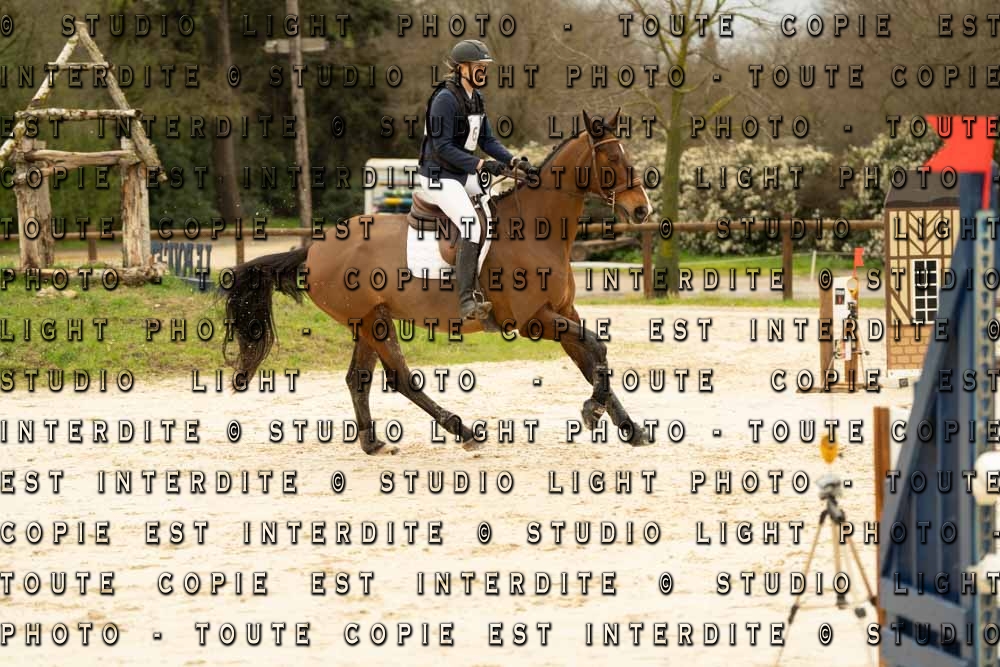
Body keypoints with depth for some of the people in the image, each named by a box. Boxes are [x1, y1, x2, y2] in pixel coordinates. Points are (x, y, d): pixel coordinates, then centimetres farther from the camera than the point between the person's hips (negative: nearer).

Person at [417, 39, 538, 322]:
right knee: (471, 222, -28)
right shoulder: (446, 99, -18)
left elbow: (487, 140, 13)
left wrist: (514, 161, -3)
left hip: (465, 173, 10)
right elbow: (443, 148, -22)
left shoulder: (476, 98, 9)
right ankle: (466, 301, -33)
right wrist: (481, 165, -27)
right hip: (439, 176, -10)